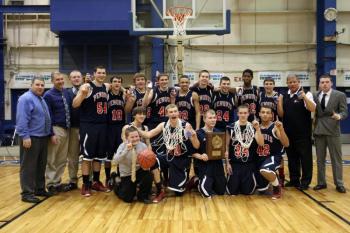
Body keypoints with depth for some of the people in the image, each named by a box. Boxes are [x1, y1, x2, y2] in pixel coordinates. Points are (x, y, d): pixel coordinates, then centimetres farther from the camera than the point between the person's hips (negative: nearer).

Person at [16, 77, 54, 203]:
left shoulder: (42, 100, 16)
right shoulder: (26, 98, -12)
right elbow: (22, 119, -19)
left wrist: (51, 134, 15)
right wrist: (25, 136, -25)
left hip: (43, 137, 9)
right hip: (31, 138, -9)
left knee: (41, 166, 15)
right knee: (29, 166, -3)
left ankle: (40, 189, 25)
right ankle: (27, 193, 3)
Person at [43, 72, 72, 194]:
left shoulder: (67, 92, 10)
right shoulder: (48, 95, -8)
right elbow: (48, 116, -11)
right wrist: (51, 133, -15)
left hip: (66, 129, 6)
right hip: (56, 129, -6)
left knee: (62, 159, 12)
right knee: (51, 160, 3)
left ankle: (57, 182, 22)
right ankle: (50, 184, 14)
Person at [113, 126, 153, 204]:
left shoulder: (143, 146, -12)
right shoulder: (123, 146, -17)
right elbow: (116, 160, -30)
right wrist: (126, 150, -41)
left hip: (139, 171, 2)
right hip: (127, 174, -2)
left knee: (148, 175, -30)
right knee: (128, 199, -3)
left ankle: (142, 196, -2)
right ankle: (118, 187, 32)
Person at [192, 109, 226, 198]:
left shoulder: (219, 132, 9)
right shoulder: (198, 133, -10)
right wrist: (200, 156, -27)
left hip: (217, 164, 6)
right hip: (204, 165, -5)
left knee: (221, 191, 12)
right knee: (207, 193, -13)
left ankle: (211, 183, 40)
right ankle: (198, 183, 19)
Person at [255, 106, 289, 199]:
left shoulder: (275, 127, -9)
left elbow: (286, 144, -18)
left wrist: (281, 130, -32)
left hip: (273, 157, -5)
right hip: (259, 158, 5)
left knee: (264, 170, -40)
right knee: (261, 189, 9)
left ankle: (277, 187, -8)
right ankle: (272, 176, 43)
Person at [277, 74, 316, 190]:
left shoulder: (306, 94, -6)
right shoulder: (284, 96, 8)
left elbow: (312, 109, -22)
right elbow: (281, 114, 7)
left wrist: (304, 97, -36)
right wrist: (279, 102, -9)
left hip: (303, 133, -5)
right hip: (288, 132, 5)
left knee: (305, 157, 3)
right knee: (292, 157, 14)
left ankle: (305, 182, 13)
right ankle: (294, 180, 26)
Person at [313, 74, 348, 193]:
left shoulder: (340, 95, -2)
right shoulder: (315, 96, 7)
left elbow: (344, 112, -6)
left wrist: (339, 116, -26)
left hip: (333, 131, -3)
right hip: (319, 130, 3)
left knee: (336, 158, 3)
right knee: (320, 159, 10)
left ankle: (339, 184, 12)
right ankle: (321, 182, 20)